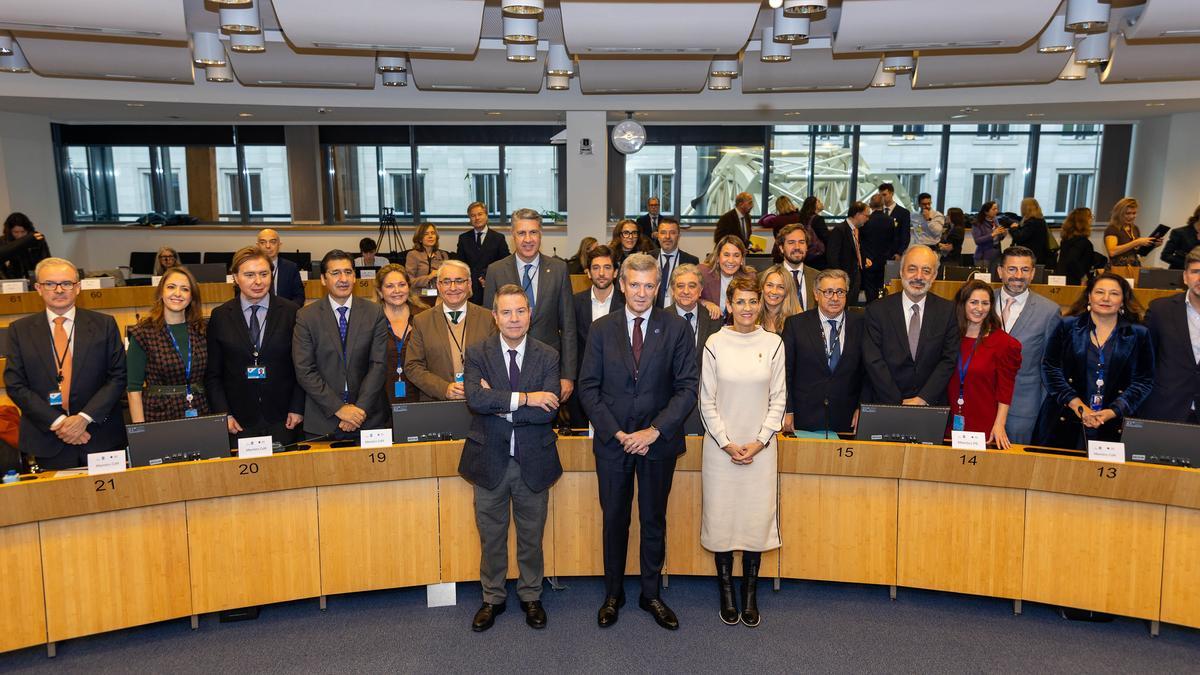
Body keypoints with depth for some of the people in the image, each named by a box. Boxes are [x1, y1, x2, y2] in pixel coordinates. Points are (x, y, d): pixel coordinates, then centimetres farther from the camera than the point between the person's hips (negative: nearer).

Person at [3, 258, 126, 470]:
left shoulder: (104, 325, 2)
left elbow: (117, 376, -2)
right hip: (47, 441, 1)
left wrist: (85, 417, -12)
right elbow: (15, 384, 0)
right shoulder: (20, 329, 5)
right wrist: (56, 421, -11)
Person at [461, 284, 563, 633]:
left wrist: (498, 405, -19)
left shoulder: (547, 357, -4)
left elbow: (549, 410, -17)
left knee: (531, 536, 15)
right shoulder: (478, 353, -5)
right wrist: (524, 398, -25)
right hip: (490, 460, 0)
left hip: (533, 461, 0)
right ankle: (493, 598, 34)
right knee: (491, 536, 15)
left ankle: (531, 597, 35)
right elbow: (475, 398, -22)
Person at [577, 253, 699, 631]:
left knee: (654, 521, 12)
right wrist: (616, 432, -11)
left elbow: (688, 387, -6)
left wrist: (655, 430, -15)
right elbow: (588, 387, -1)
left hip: (658, 442, 0)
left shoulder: (676, 329, -2)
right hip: (612, 441, 1)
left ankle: (651, 595, 28)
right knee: (614, 519, 11)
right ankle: (613, 594, 27)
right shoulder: (602, 329, 1)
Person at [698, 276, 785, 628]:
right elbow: (706, 400, -1)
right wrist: (727, 443, -8)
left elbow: (778, 398, 3)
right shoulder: (715, 343, -3)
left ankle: (750, 593, 18)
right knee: (721, 516, 4)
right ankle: (726, 591, 19)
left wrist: (760, 441, -6)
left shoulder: (773, 344, 0)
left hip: (760, 447, 1)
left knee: (757, 516, 3)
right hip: (721, 446, -1)